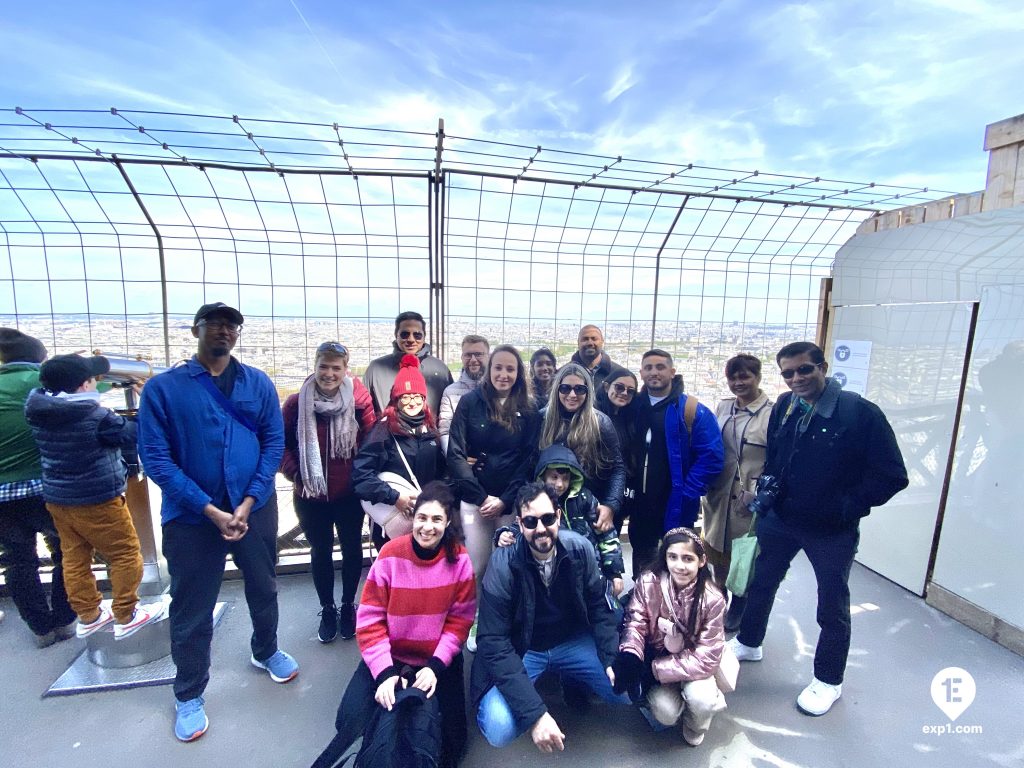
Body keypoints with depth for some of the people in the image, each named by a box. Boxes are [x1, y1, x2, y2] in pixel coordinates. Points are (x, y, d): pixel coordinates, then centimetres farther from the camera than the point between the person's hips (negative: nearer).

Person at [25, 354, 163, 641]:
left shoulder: (37, 411, -2)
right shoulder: (96, 417, -22)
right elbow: (136, 435, -12)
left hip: (56, 498, 8)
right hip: (96, 501, -7)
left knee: (74, 558, 17)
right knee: (125, 554, 6)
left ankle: (88, 616, 30)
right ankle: (126, 617, 15)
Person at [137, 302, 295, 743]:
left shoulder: (259, 384, 0)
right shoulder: (163, 387, -6)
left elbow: (274, 442, -3)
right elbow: (155, 457, -10)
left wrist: (249, 502, -13)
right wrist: (210, 510, -17)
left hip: (256, 508, 2)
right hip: (191, 516, -2)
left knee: (263, 589, 20)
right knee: (192, 608, 12)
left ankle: (266, 651, 47)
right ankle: (189, 696, 36)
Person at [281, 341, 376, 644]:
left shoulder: (359, 401, -12)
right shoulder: (296, 403, -6)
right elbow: (281, 444, 2)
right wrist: (296, 474, -7)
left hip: (349, 495, -1)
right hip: (310, 497, 1)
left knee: (352, 549, 14)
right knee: (321, 551, 17)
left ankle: (348, 605, 37)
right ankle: (327, 609, 37)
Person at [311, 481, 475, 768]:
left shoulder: (459, 558, -14)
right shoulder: (390, 555, -17)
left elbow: (460, 619, -8)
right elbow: (370, 620, -12)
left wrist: (436, 665, -19)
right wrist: (384, 672, -22)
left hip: (438, 659, 1)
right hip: (390, 655, 0)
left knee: (450, 737, -8)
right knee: (351, 720, -19)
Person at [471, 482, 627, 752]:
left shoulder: (580, 549, -15)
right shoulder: (503, 567, -25)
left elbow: (599, 607, -3)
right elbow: (494, 643, -25)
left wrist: (612, 660, -16)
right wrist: (535, 713, -31)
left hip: (572, 642, 3)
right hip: (519, 650, -3)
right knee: (499, 730, -25)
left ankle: (570, 680, 16)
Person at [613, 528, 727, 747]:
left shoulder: (712, 598, -23)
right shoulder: (648, 583, -21)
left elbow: (707, 657, -21)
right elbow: (636, 623, -14)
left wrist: (655, 669, -26)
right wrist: (629, 657, -36)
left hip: (694, 661, 0)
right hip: (656, 654, 0)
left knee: (701, 702, -28)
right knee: (666, 713, -20)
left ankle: (695, 726, 10)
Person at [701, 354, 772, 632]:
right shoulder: (723, 407, 6)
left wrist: (755, 495, -17)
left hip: (748, 501, -5)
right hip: (718, 495, 5)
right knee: (717, 555, 17)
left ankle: (736, 614, 34)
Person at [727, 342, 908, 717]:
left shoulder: (860, 412, -19)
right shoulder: (784, 407, -4)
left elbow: (892, 475, -16)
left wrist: (846, 507, -18)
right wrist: (767, 484, -5)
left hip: (831, 531, -4)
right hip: (780, 518, 5)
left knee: (832, 607, 14)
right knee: (759, 582, 19)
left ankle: (828, 681, 37)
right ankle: (748, 642, 45)